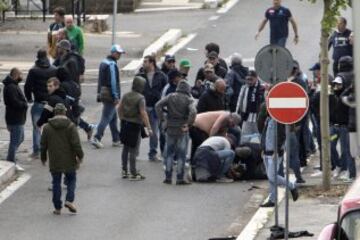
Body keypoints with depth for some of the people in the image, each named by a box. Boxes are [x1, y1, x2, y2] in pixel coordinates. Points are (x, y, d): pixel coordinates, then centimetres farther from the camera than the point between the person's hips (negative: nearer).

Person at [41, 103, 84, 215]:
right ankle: (69, 200, -6)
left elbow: (43, 144, 5)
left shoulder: (47, 127, 0)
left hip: (54, 162, 2)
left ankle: (57, 207, 8)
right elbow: (76, 143, -10)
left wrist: (43, 158, 18)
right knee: (71, 179, 13)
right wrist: (80, 156, 2)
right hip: (69, 160, -1)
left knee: (56, 183, 8)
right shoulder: (70, 126, -8)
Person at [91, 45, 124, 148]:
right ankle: (96, 138, -14)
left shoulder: (103, 63, 14)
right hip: (110, 95, -10)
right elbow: (113, 82, -20)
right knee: (106, 117, -8)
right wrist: (116, 97, -19)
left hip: (103, 92, 10)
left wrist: (99, 94, 21)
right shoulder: (112, 65, -16)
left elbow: (100, 80, 18)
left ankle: (116, 140, 21)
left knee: (113, 117, 16)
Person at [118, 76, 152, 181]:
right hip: (135, 125, -7)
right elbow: (143, 113, -22)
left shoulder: (126, 96, 4)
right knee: (133, 150, -1)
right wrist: (148, 128, -20)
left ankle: (124, 171, 21)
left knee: (126, 148, 16)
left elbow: (119, 108, 11)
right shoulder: (140, 98, -18)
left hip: (125, 124, 7)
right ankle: (133, 173, 4)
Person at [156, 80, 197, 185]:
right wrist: (188, 124, -12)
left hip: (170, 128, 3)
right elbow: (193, 112, -22)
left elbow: (158, 105, -6)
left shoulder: (171, 97, 3)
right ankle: (180, 178, 4)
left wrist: (162, 119, -3)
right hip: (182, 129, -3)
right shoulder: (188, 100, -5)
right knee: (181, 154, 4)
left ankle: (168, 177, 13)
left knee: (169, 153, 13)